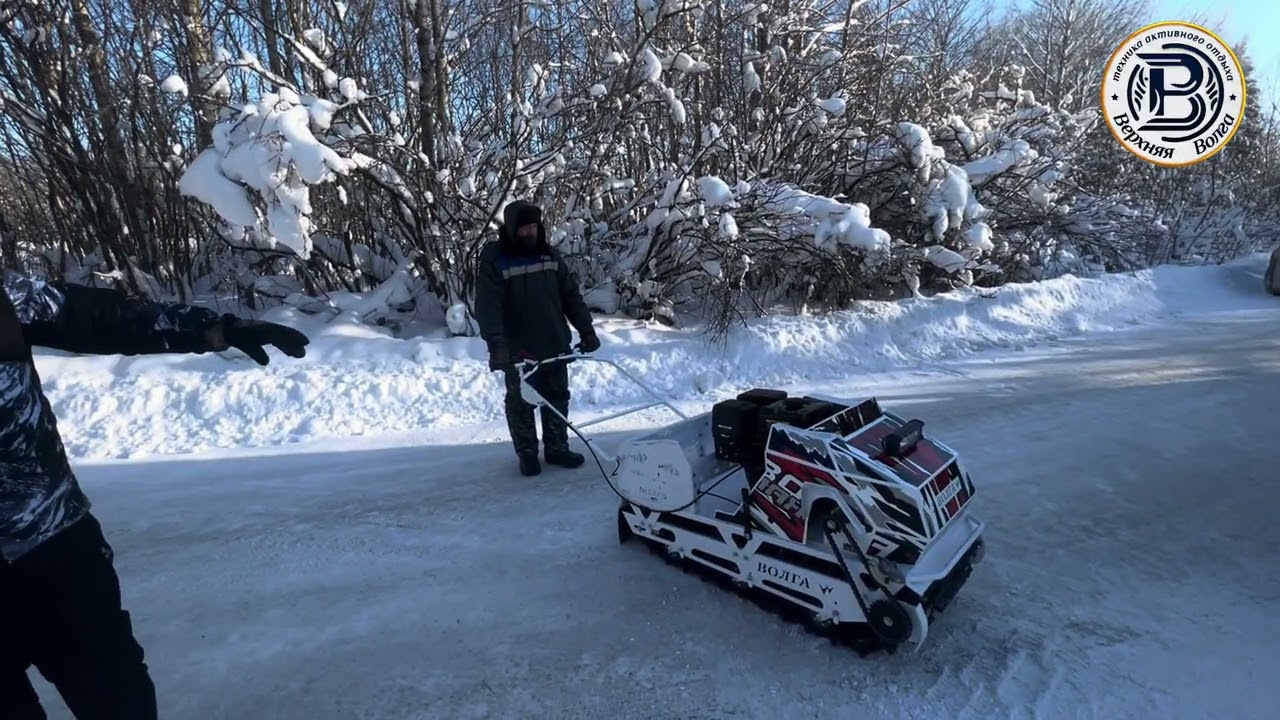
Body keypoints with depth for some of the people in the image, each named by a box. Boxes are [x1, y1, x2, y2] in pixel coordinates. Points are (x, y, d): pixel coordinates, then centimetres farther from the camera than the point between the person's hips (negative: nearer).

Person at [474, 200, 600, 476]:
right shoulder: (494, 260, -10)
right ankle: (527, 454, 23)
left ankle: (557, 448, 28)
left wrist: (586, 330, 6)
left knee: (557, 399, 13)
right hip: (519, 350, -5)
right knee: (521, 402, 8)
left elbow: (571, 295, 9)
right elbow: (487, 306, -19)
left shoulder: (549, 255, 5)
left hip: (555, 345, 5)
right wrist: (496, 345, -29)